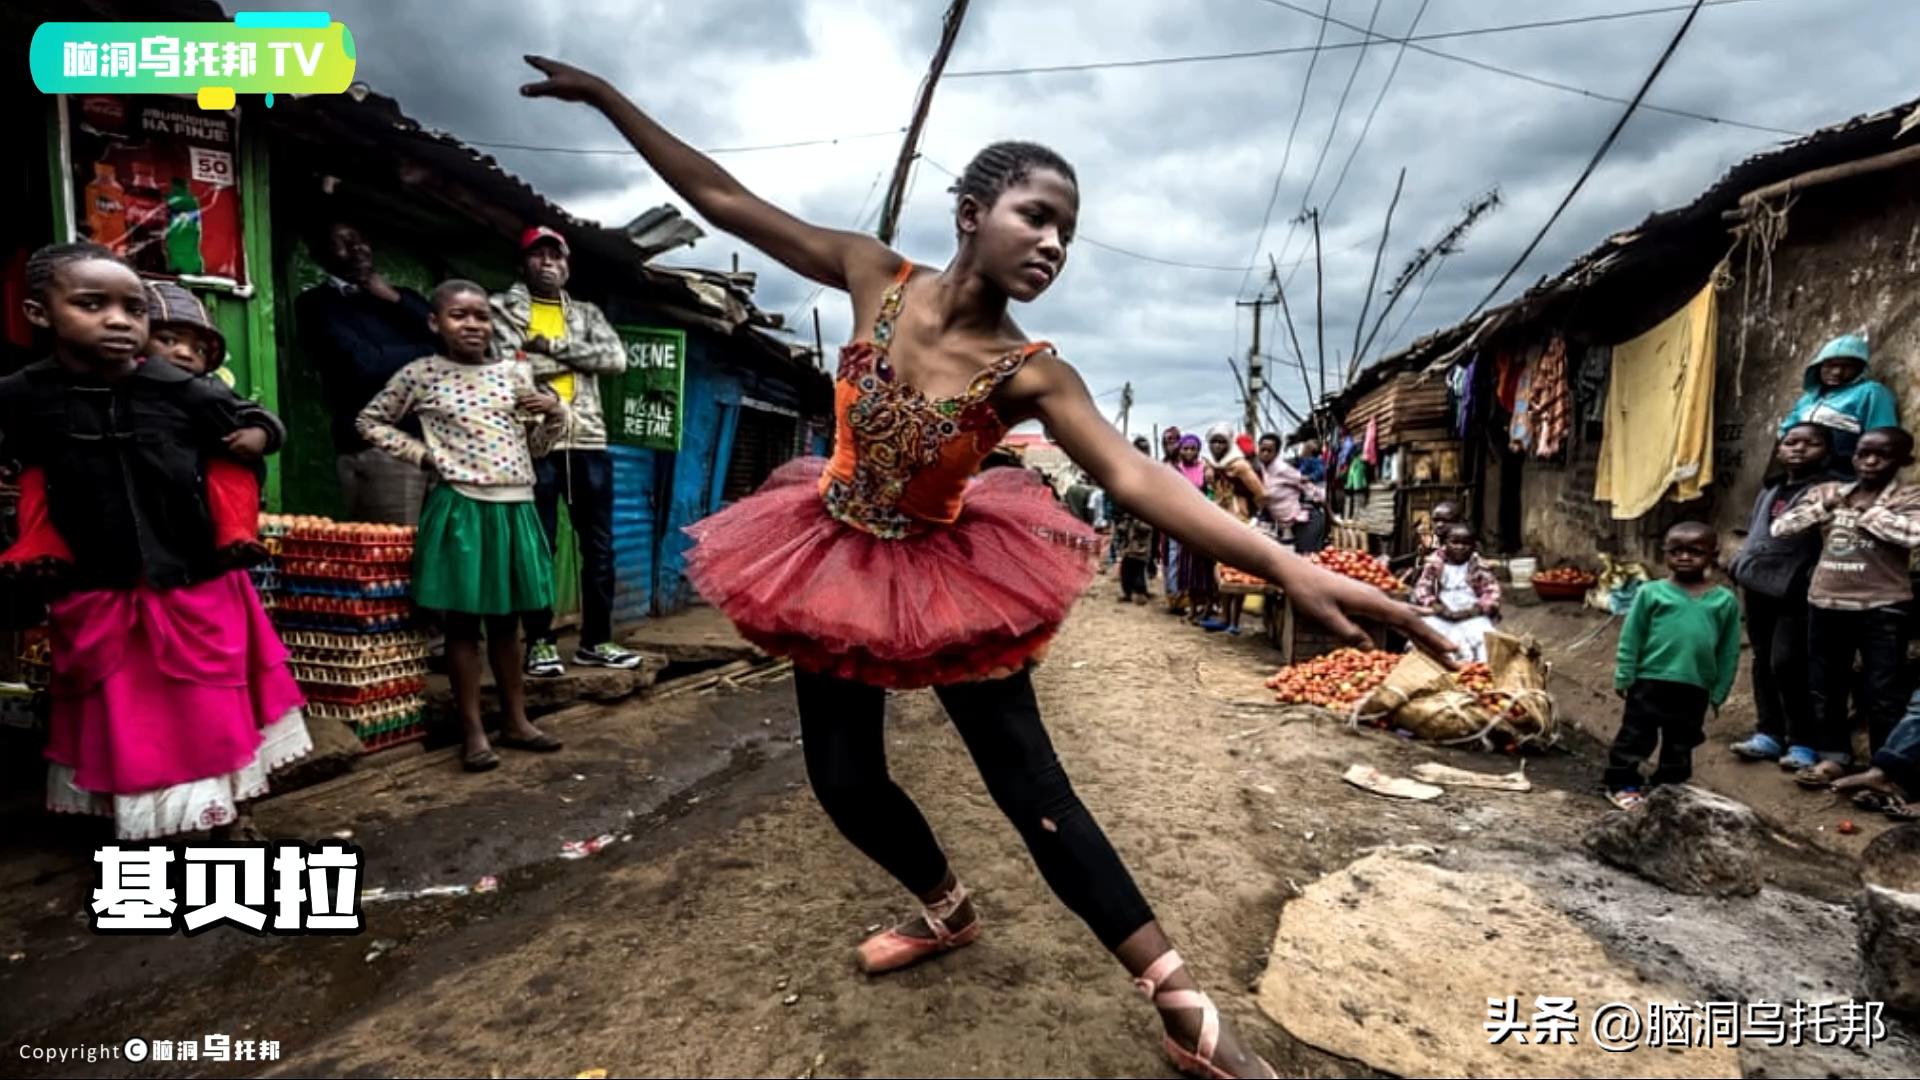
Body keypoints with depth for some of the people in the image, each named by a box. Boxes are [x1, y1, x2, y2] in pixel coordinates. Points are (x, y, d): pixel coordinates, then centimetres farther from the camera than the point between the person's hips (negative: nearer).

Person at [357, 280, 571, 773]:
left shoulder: (516, 374, 7)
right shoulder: (421, 374, -2)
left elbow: (536, 446, 15)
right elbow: (370, 422, 9)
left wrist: (557, 414, -4)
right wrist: (422, 454, -2)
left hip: (515, 508, 4)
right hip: (461, 508, -3)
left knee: (507, 619, 13)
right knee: (463, 622, 3)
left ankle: (516, 720, 23)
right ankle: (473, 732, 13)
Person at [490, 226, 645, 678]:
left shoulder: (587, 314, 19)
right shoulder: (503, 307, 9)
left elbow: (616, 358, 1)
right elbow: (506, 367, -8)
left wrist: (553, 345, -7)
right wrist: (579, 356, -4)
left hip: (588, 440, 4)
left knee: (599, 543, 5)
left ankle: (595, 639, 14)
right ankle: (540, 641, 8)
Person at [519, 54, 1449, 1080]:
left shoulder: (1031, 373, -19)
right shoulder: (876, 277, -12)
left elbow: (1135, 477, -30)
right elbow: (726, 201, -4)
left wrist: (1290, 567, -42)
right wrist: (607, 96, 1)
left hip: (947, 574, -3)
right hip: (837, 560, 3)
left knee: (1033, 790, -3)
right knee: (844, 780, 11)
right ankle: (949, 911, 40)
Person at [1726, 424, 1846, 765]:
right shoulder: (1770, 490, 17)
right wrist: (1740, 567, 15)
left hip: (1796, 591, -7)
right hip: (1760, 586, 7)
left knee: (1787, 664, -8)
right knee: (1763, 662, 11)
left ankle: (1803, 742, 4)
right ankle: (1769, 733, 19)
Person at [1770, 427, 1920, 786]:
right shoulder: (1828, 492, 7)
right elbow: (1780, 528, 3)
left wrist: (1868, 511, -12)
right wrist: (1823, 506, -6)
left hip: (1882, 608, -4)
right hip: (1825, 603, 4)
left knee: (1882, 692, 2)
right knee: (1825, 685, 13)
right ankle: (1834, 755, 26)